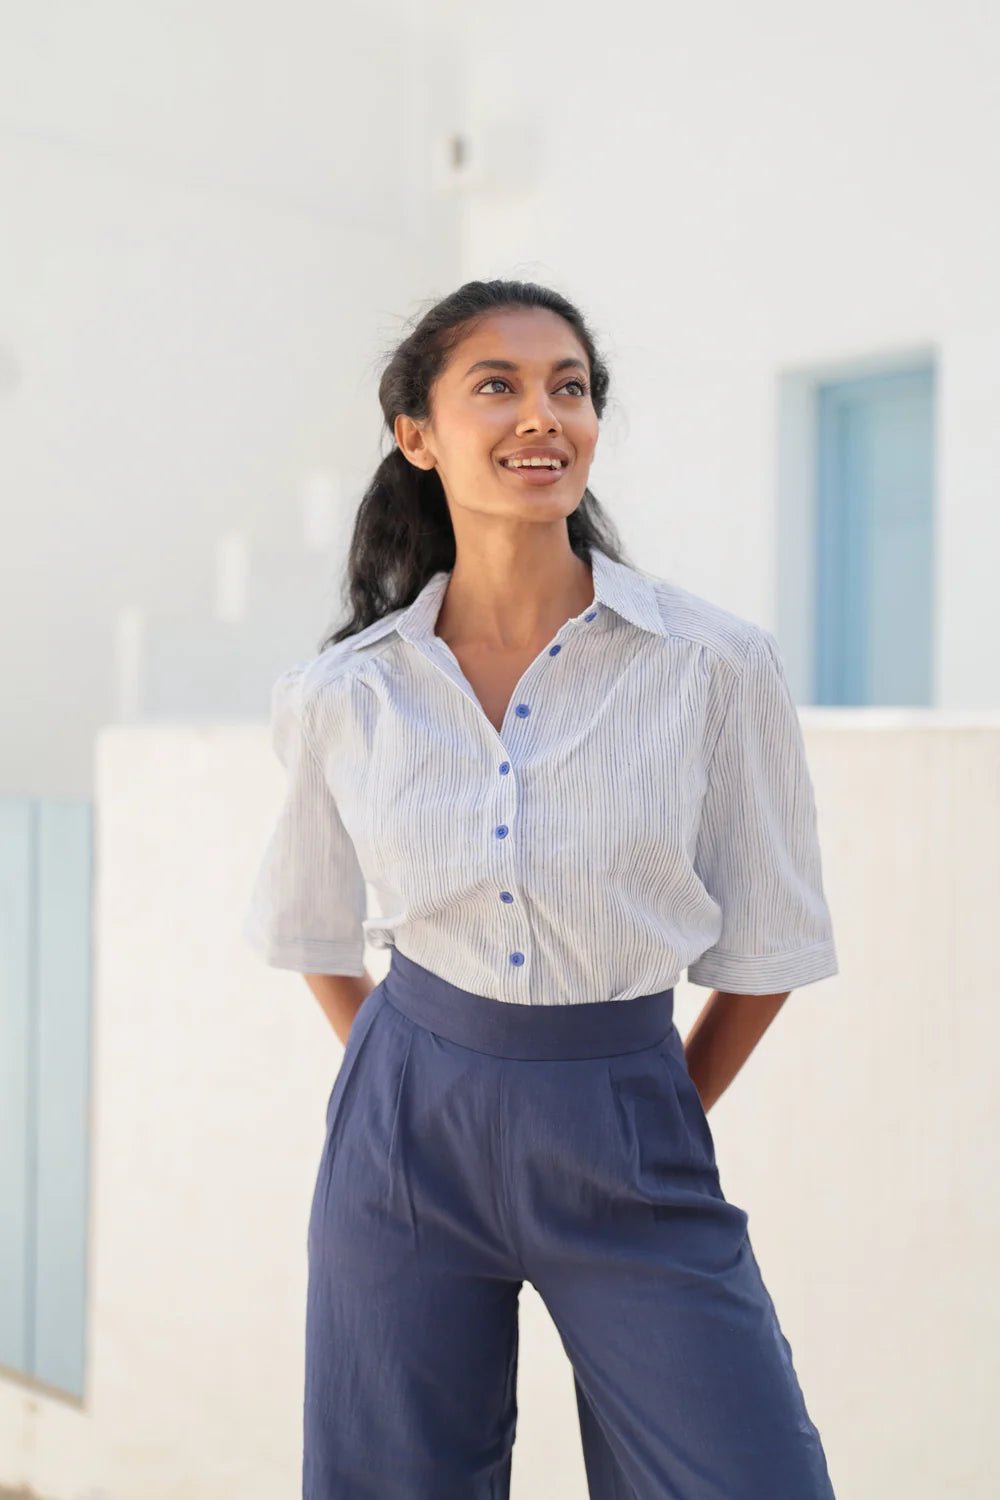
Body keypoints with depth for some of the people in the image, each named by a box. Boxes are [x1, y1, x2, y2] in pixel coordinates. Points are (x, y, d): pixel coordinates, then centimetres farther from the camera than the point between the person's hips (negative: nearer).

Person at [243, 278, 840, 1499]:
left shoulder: (719, 665, -8)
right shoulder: (342, 696, -3)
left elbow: (767, 946, 2)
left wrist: (661, 1123, 8)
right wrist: (418, 1089, 12)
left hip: (627, 1137, -1)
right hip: (408, 1133, 2)